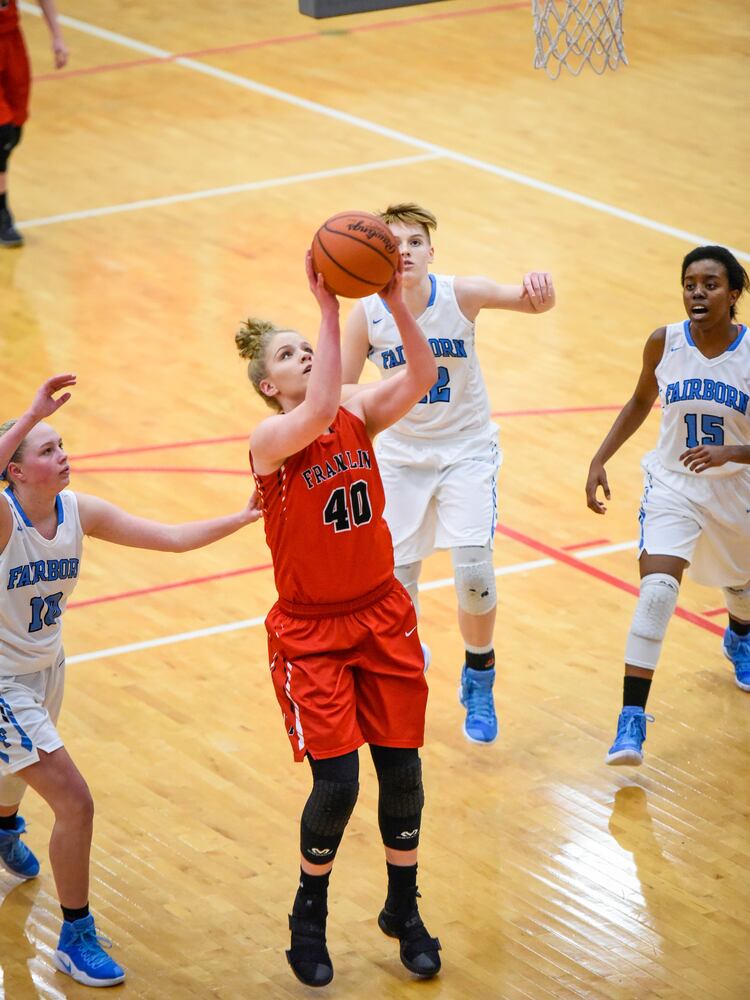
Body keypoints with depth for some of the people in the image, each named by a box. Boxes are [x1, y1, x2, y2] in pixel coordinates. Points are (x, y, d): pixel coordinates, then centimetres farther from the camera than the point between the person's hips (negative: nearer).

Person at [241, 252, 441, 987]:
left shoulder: (358, 415, -3)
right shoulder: (270, 439, -16)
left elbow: (422, 376, -20)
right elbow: (320, 411, -38)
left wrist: (394, 301, -34)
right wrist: (329, 311, -39)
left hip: (382, 616, 4)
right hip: (311, 631, -4)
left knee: (402, 770, 6)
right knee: (336, 785, -7)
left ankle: (402, 910, 28)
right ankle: (309, 918, 19)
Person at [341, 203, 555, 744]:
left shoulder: (460, 294, -18)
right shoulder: (367, 315, -15)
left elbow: (530, 300, -33)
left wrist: (539, 289, -56)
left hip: (467, 451, -1)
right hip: (401, 455, 1)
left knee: (473, 567, -17)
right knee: (396, 580, 0)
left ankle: (479, 679, 10)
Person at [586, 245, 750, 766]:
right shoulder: (664, 343, -11)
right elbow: (642, 401, 8)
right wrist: (600, 461, 3)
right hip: (672, 485, -1)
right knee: (657, 587, -22)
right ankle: (632, 722, -22)